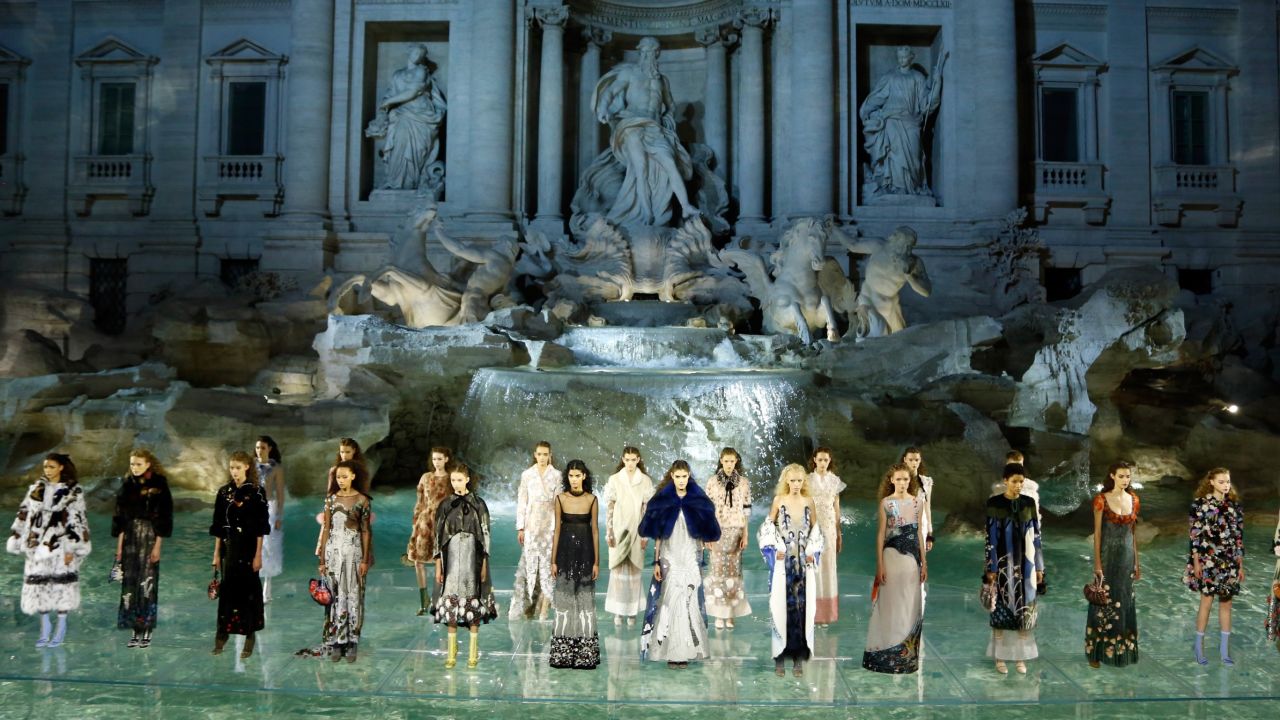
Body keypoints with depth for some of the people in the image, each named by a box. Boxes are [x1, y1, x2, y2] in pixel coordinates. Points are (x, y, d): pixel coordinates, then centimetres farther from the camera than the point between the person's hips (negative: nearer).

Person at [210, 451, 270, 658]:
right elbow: (218, 526, 9)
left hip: (248, 547, -3)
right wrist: (216, 553, 6)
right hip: (229, 547, 3)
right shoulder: (223, 492, 6)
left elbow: (261, 527, -7)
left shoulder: (256, 491, -6)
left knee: (248, 589, 1)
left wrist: (258, 554, -11)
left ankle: (250, 636, 9)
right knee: (227, 588, 6)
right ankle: (223, 633, 16)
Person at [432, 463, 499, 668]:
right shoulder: (445, 505, 4)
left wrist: (484, 563, -3)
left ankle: (473, 651, 11)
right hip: (452, 557, 1)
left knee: (473, 600, 1)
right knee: (451, 600, 2)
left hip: (473, 557, -1)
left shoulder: (478, 504, 0)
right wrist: (438, 564, 0)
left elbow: (485, 535, 1)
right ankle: (452, 650, 13)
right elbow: (438, 535, 5)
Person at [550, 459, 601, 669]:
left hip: (585, 551, 0)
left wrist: (596, 561, -1)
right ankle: (563, 653, 12)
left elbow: (595, 530, 2)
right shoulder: (560, 498, 2)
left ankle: (585, 653, 10)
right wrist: (553, 561, 0)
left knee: (585, 600, 2)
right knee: (564, 599, 4)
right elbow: (557, 529, 3)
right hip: (566, 551, 1)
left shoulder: (591, 499, 0)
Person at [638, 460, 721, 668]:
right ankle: (670, 650, 2)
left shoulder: (697, 501, 3)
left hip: (691, 558, 1)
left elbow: (706, 531, 8)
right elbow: (657, 534, 1)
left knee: (689, 601, -2)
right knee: (670, 602, -3)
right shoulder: (663, 500, 1)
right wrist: (656, 561, -3)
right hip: (670, 557, -1)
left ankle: (686, 650, 3)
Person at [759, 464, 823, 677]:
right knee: (781, 605, -2)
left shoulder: (809, 501, 6)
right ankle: (780, 657, 4)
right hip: (783, 561, -2)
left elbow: (815, 529, 11)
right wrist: (776, 548, -6)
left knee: (803, 606, 1)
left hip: (804, 562, 2)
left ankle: (799, 658, 7)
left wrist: (811, 551, 1)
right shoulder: (779, 500, 0)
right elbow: (768, 527, 3)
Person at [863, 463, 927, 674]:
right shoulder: (886, 503, -3)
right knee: (892, 606, 0)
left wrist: (924, 562, 8)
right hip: (892, 557, -4)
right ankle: (888, 656, 8)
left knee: (911, 607, 6)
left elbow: (918, 533, 12)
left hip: (912, 558, 4)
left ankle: (907, 656, 16)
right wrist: (880, 565, -9)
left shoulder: (917, 502, 7)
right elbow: (880, 534, -4)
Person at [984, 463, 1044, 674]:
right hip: (1003, 564, -3)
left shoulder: (1029, 503, 4)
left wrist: (1039, 567, 5)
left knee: (1024, 610, 4)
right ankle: (1000, 657, 10)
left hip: (1025, 564, 3)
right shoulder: (994, 504, -6)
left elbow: (1036, 536, 7)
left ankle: (1021, 657, 13)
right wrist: (991, 568, -10)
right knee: (1001, 608, 1)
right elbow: (990, 537, -6)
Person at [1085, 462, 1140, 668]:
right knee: (1104, 601, -1)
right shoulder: (1101, 499, -8)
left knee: (1124, 601, 9)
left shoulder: (1134, 500, 7)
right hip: (1108, 555, -4)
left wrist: (1136, 562, 11)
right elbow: (1097, 532, -8)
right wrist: (1097, 563, -12)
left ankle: (1122, 649, 19)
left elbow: (1134, 532, 12)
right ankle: (1097, 652, 8)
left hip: (1127, 556, 4)